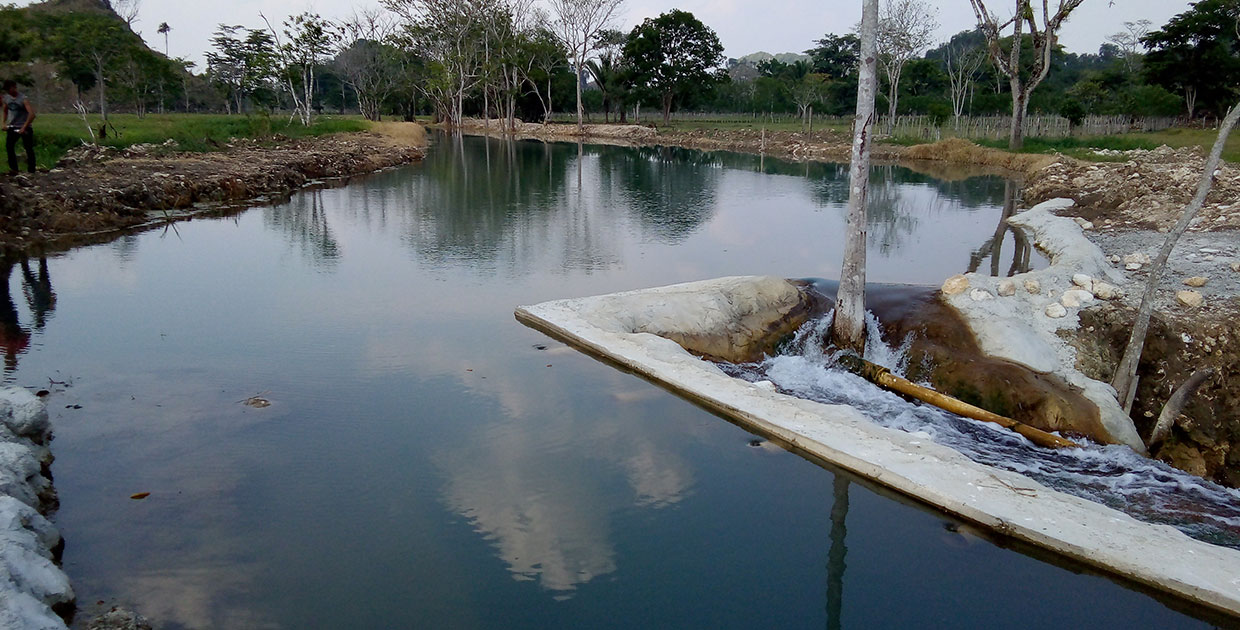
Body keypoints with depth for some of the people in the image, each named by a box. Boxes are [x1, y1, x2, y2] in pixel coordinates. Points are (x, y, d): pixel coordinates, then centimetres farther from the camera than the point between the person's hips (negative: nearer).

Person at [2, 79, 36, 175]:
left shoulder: (23, 99, -13)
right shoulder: (6, 98, 5)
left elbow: (31, 114, -24)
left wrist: (24, 127, -26)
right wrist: (5, 123, 12)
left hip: (24, 128, -4)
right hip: (12, 127, 4)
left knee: (28, 148, 3)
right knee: (8, 146, -13)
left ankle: (31, 169, 18)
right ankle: (13, 169, -12)